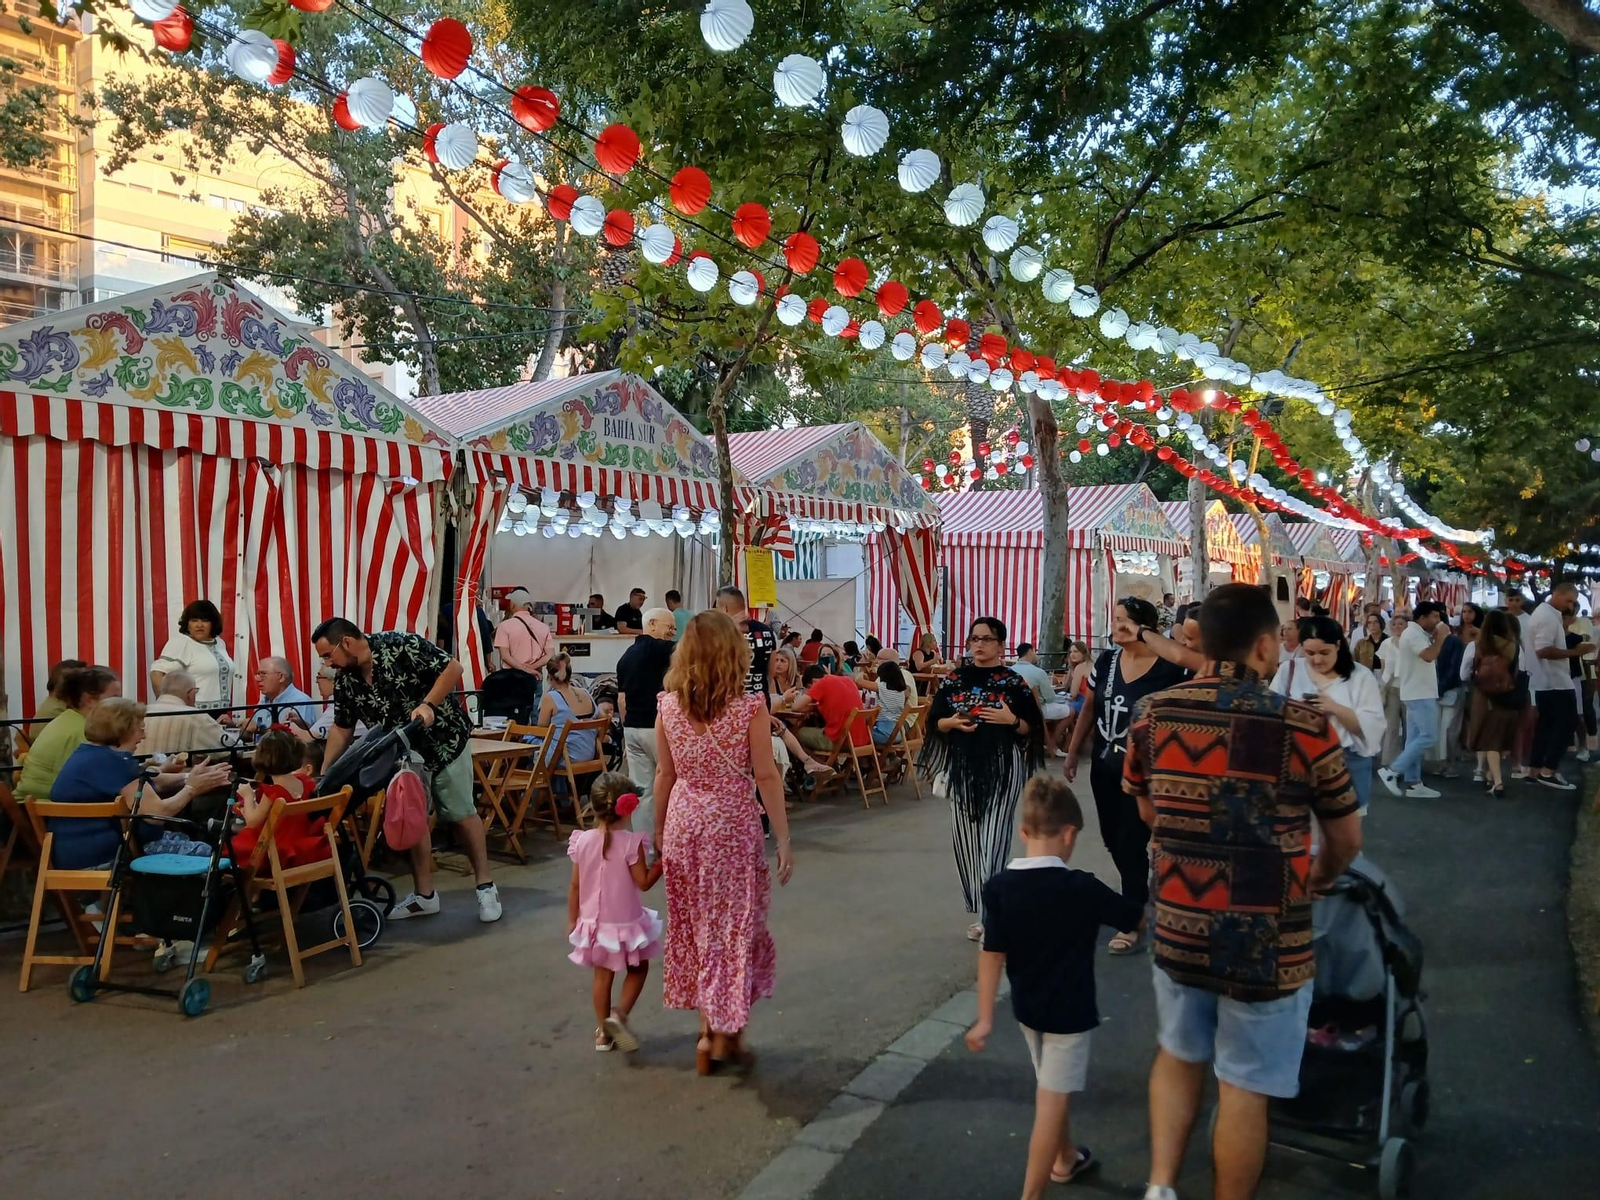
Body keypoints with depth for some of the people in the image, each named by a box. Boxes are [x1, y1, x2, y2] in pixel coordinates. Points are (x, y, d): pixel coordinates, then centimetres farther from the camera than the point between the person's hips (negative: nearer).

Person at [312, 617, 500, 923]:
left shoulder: (401, 646, -23)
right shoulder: (345, 681, -4)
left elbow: (453, 668, -22)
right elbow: (341, 728, 6)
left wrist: (428, 704, -32)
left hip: (444, 739, -6)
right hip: (403, 752, 6)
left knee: (461, 813, 0)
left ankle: (486, 887, 10)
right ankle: (424, 895, 16)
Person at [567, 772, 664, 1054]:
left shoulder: (583, 840, -7)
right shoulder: (632, 842, -19)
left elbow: (575, 886, 0)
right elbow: (643, 882, -17)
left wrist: (572, 920, 10)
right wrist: (661, 862, -5)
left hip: (593, 922, 4)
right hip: (625, 922, -4)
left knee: (602, 976, 16)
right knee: (638, 969, 18)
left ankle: (603, 1032, 24)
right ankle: (619, 1013, 1)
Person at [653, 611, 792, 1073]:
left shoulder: (669, 705, -3)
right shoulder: (749, 707, -13)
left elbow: (664, 774, 4)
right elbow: (765, 777, -11)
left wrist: (659, 828, 16)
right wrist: (783, 838, -4)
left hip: (684, 823, 4)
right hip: (733, 825, -4)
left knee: (696, 923, 17)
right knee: (734, 925, 9)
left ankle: (708, 1026, 27)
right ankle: (724, 1031, 16)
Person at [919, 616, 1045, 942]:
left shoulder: (1014, 682, 0)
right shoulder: (954, 679, 7)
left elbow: (1032, 729, 2)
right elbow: (934, 722, 9)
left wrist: (1012, 721, -17)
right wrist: (952, 722, -11)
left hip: (1002, 768, -3)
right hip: (963, 767, 3)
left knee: (993, 841, -7)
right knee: (965, 839, 6)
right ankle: (981, 912, 21)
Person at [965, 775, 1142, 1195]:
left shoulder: (998, 887, -12)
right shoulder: (1081, 889, -22)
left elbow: (992, 955, -9)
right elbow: (1137, 918, -8)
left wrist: (985, 1018, -4)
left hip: (1027, 1007, 5)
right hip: (1068, 1012, -5)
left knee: (1050, 1089, 26)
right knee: (1052, 1102, 3)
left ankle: (1066, 1159, 47)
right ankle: (1030, 1195, 6)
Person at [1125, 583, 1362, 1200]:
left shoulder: (1152, 717, -4)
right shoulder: (1306, 727, -15)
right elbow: (1346, 839, 0)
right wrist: (1318, 879, 22)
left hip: (1178, 932, 4)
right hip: (1268, 944, -3)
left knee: (1178, 1055, 25)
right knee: (1244, 1087, 12)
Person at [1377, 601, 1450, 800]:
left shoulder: (1417, 634, 18)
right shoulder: (1413, 634, -16)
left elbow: (1428, 655, 16)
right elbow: (1429, 656, -29)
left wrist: (1435, 637, 6)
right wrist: (1441, 637, -16)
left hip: (1419, 692, 10)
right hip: (1419, 693, -10)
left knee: (1415, 737, 8)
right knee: (1428, 735, -11)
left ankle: (1412, 782, 9)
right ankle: (1392, 770, -10)